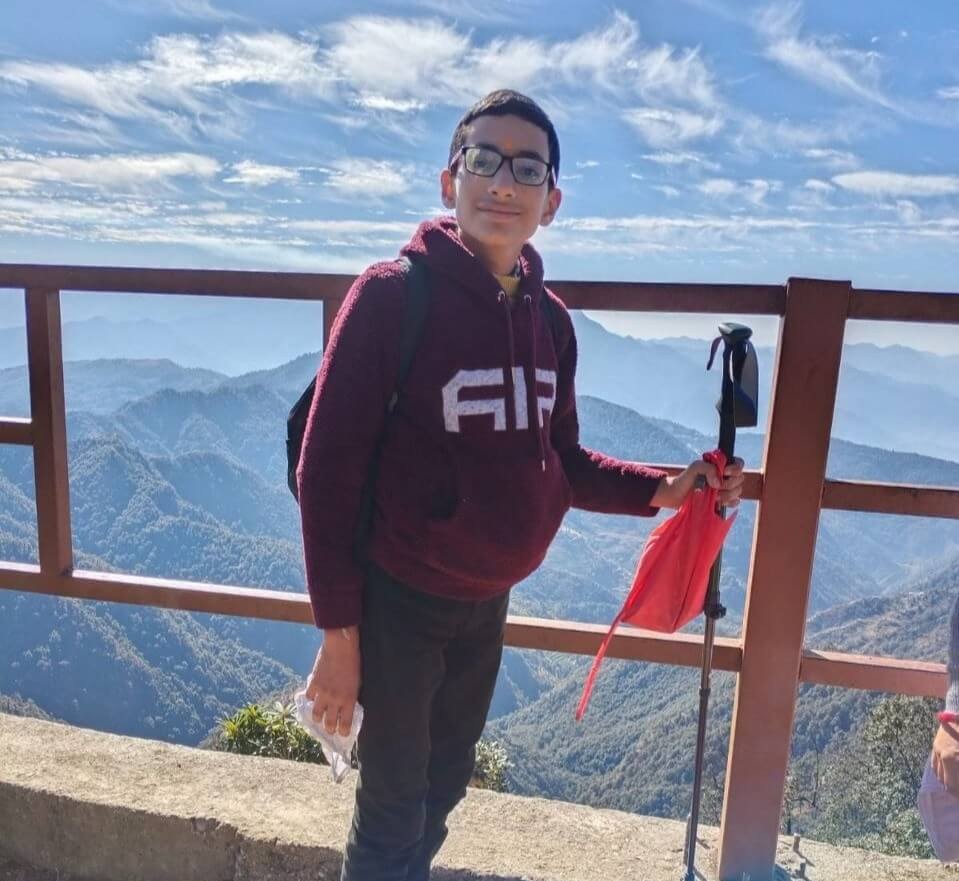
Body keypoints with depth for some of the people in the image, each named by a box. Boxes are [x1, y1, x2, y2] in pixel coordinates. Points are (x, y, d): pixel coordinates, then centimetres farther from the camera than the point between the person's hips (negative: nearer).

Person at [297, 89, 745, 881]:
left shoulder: (550, 319, -1)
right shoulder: (391, 297, -18)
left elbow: (558, 463, 6)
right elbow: (328, 469, -18)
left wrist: (660, 490, -9)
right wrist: (338, 634, -16)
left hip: (487, 601, 6)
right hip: (399, 599, -5)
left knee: (444, 788, 26)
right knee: (394, 809, 13)